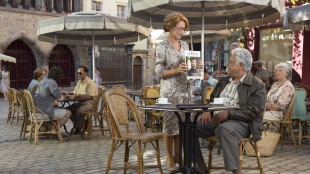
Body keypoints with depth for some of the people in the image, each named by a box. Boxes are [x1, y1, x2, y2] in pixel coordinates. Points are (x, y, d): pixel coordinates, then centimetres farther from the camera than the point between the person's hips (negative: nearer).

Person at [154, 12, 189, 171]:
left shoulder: (185, 45, 12)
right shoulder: (162, 47, -8)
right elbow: (159, 72, -11)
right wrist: (176, 70, -23)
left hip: (184, 89, 6)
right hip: (169, 91, -6)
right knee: (170, 124, 0)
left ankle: (178, 155, 22)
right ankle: (169, 158, 12)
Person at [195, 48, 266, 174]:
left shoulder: (257, 85, -4)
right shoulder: (224, 81, 18)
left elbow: (254, 111, -14)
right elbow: (212, 99, 22)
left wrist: (228, 114, -24)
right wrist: (207, 111, -2)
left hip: (239, 122, -7)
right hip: (216, 119, 7)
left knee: (225, 129, -40)